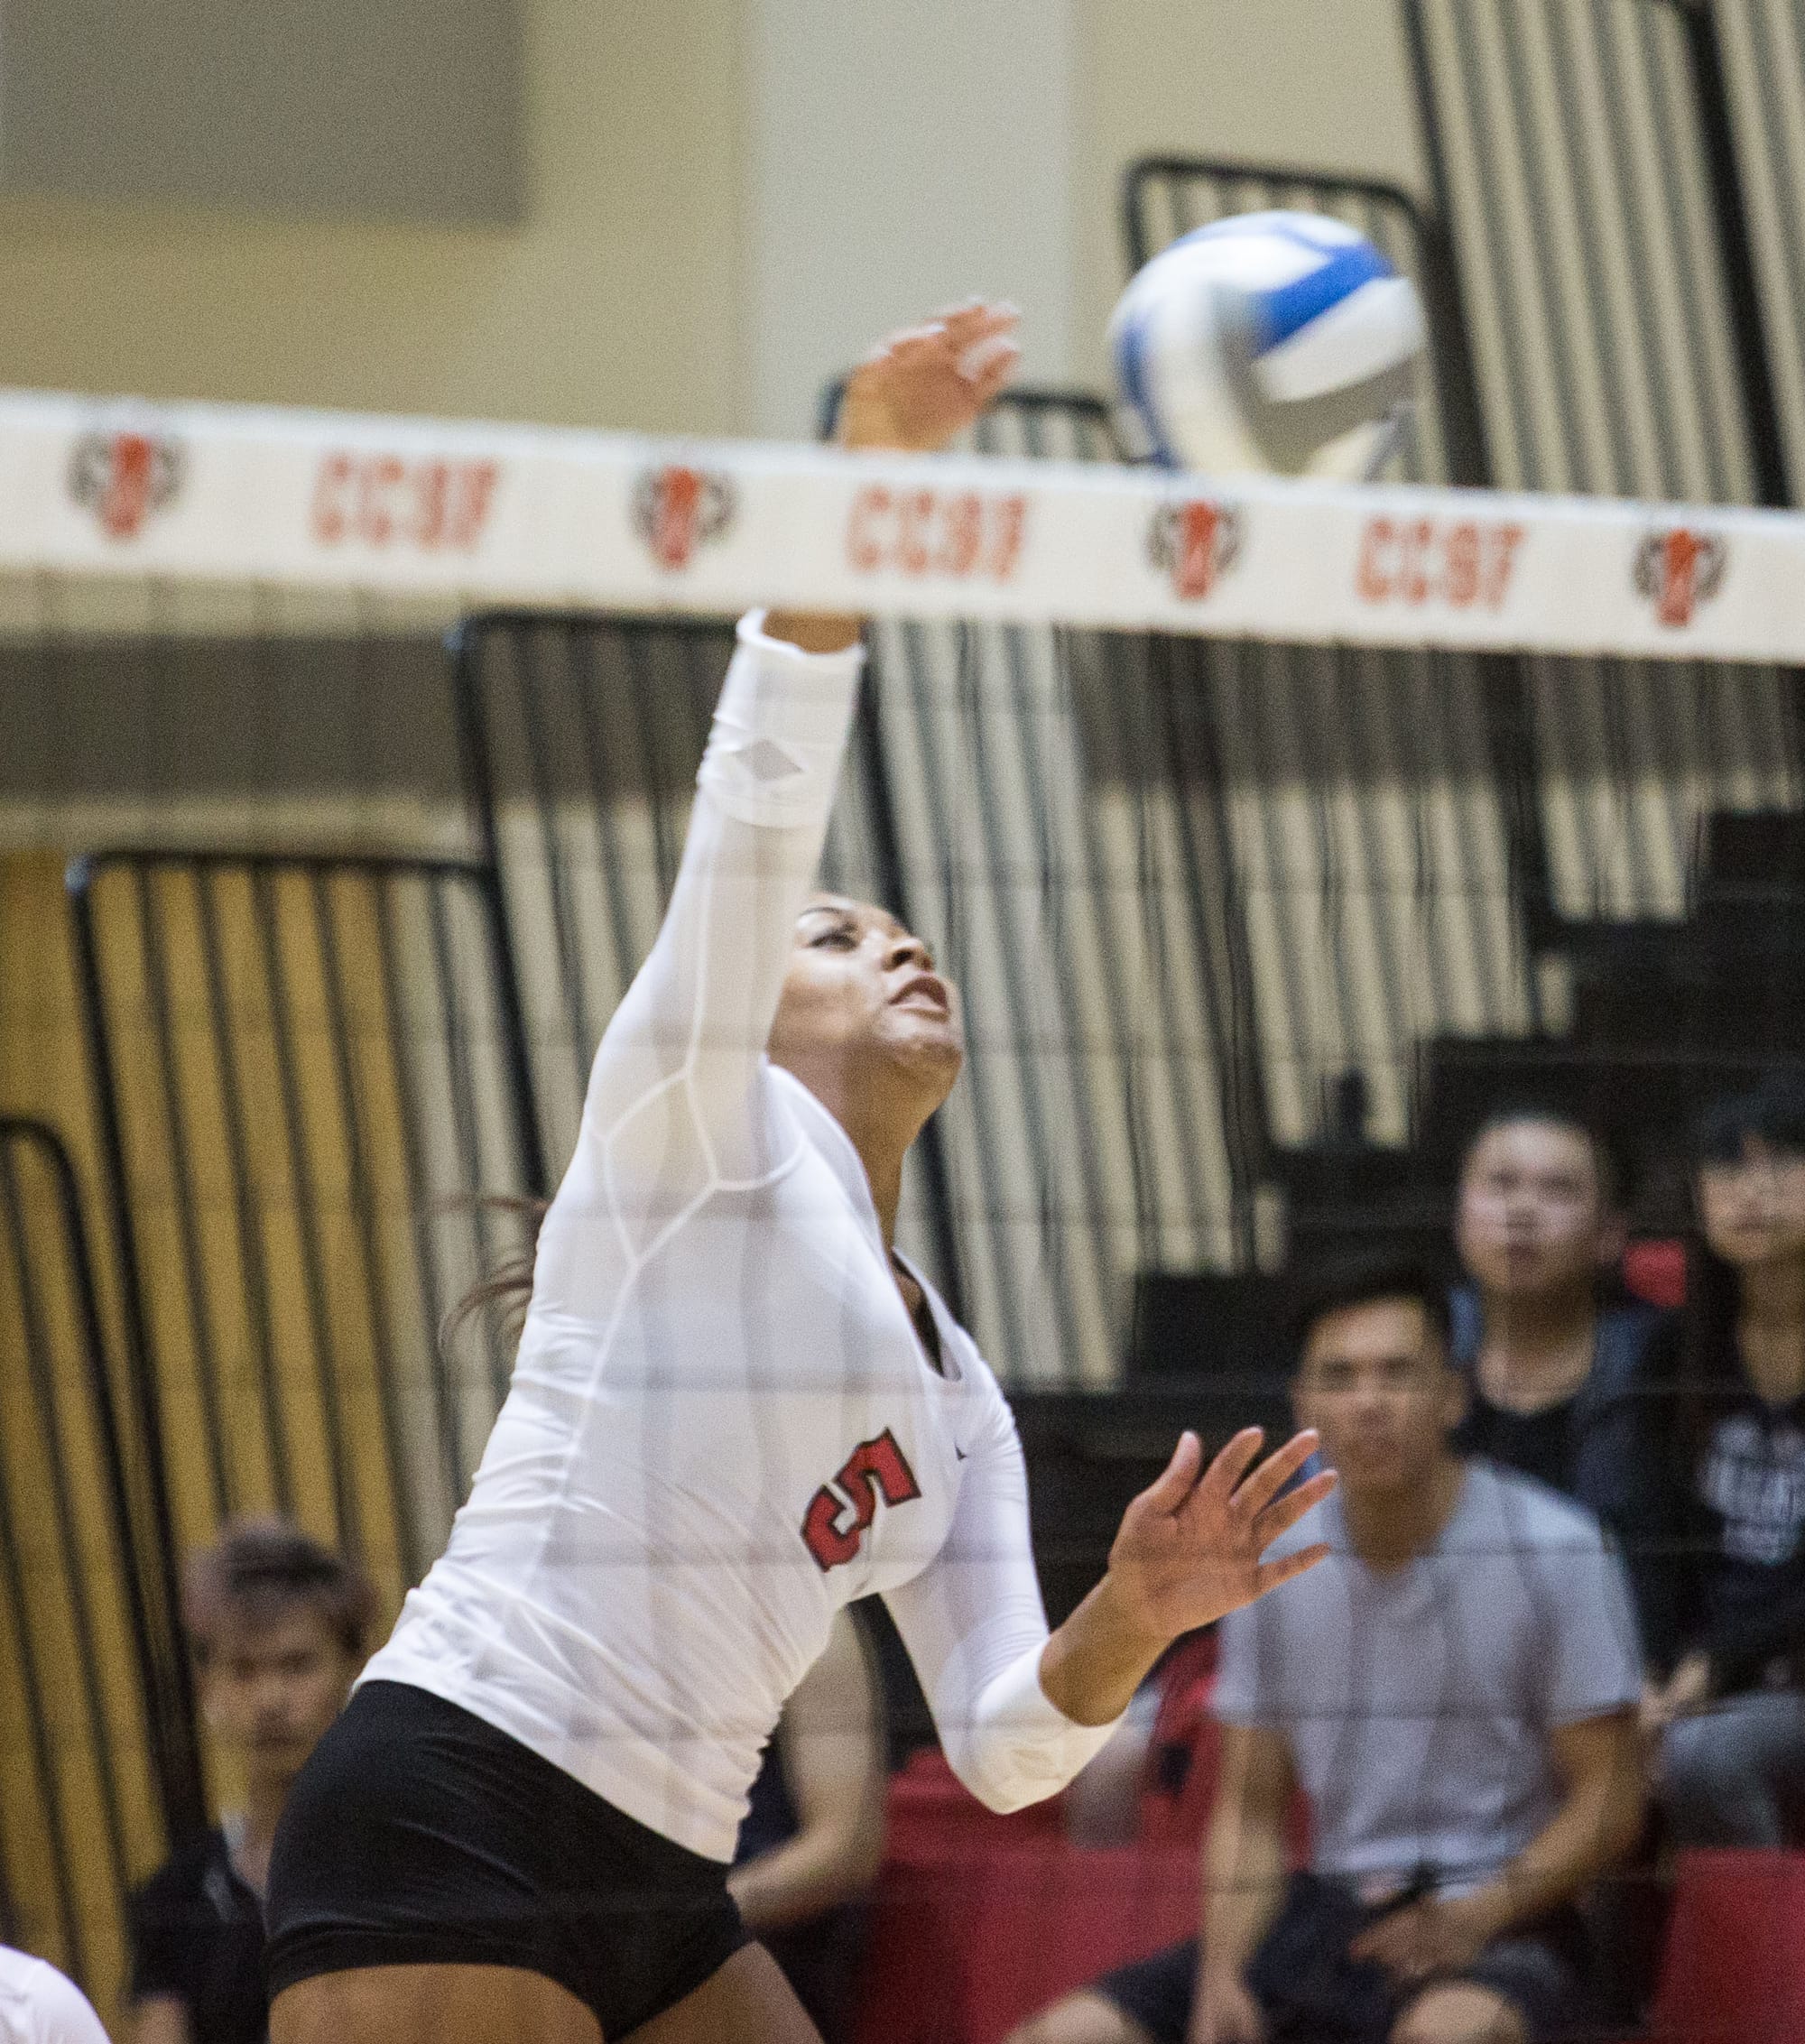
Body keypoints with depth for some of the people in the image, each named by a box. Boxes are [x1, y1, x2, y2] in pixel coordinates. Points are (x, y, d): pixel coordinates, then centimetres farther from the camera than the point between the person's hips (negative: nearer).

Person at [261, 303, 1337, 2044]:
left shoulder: (953, 1398, 24)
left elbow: (1005, 1743, 14)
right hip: (452, 1820, -8)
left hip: (661, 1899, 9)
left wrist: (1130, 1619, -6)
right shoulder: (698, 1119, 7)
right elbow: (759, 796, -9)